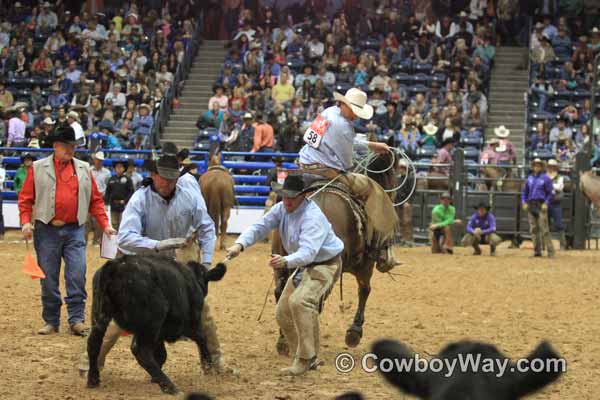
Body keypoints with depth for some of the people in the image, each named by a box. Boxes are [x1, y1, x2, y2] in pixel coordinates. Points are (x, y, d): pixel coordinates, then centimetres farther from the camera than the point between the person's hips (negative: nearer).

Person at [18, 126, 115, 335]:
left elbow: (95, 200, 12)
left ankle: (77, 319, -2)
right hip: (46, 231, -1)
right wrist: (25, 222, -9)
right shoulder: (38, 168, 5)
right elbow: (26, 198, 4)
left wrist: (105, 224, 4)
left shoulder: (84, 169, 11)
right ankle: (51, 322, 12)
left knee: (77, 276, -8)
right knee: (49, 278, 3)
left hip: (74, 231, 1)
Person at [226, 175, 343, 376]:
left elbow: (308, 252, -42)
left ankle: (305, 359, -24)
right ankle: (307, 359, 22)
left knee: (300, 301, -31)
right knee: (283, 313, 8)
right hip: (303, 267, 9)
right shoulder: (282, 208, -6)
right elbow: (260, 226, -11)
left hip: (325, 265, -9)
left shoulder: (312, 217, -31)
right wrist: (240, 244, -30)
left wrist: (286, 262, -61)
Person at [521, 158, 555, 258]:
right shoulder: (530, 178, 15)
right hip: (530, 205, 6)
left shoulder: (545, 178, -2)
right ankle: (537, 251, 11)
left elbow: (551, 193, -2)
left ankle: (550, 251, -11)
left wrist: (546, 203, -13)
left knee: (544, 229, -12)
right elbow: (524, 192, 22)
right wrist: (524, 202, 8)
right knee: (533, 229, 6)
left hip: (541, 205, -6)